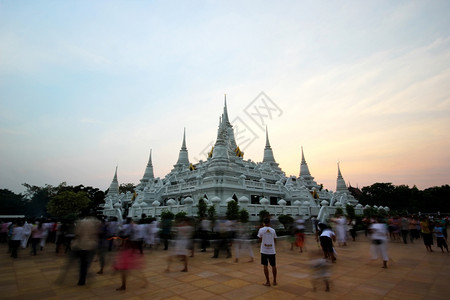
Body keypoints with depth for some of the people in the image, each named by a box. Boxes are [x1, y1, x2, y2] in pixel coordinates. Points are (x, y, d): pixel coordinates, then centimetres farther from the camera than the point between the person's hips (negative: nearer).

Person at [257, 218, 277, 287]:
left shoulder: (261, 230, -6)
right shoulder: (273, 230, -2)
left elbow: (260, 239, 2)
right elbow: (274, 240, 6)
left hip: (264, 250, -2)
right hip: (272, 251, 2)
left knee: (265, 266, 7)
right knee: (273, 266, 14)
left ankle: (268, 282, 11)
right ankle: (275, 281, 24)